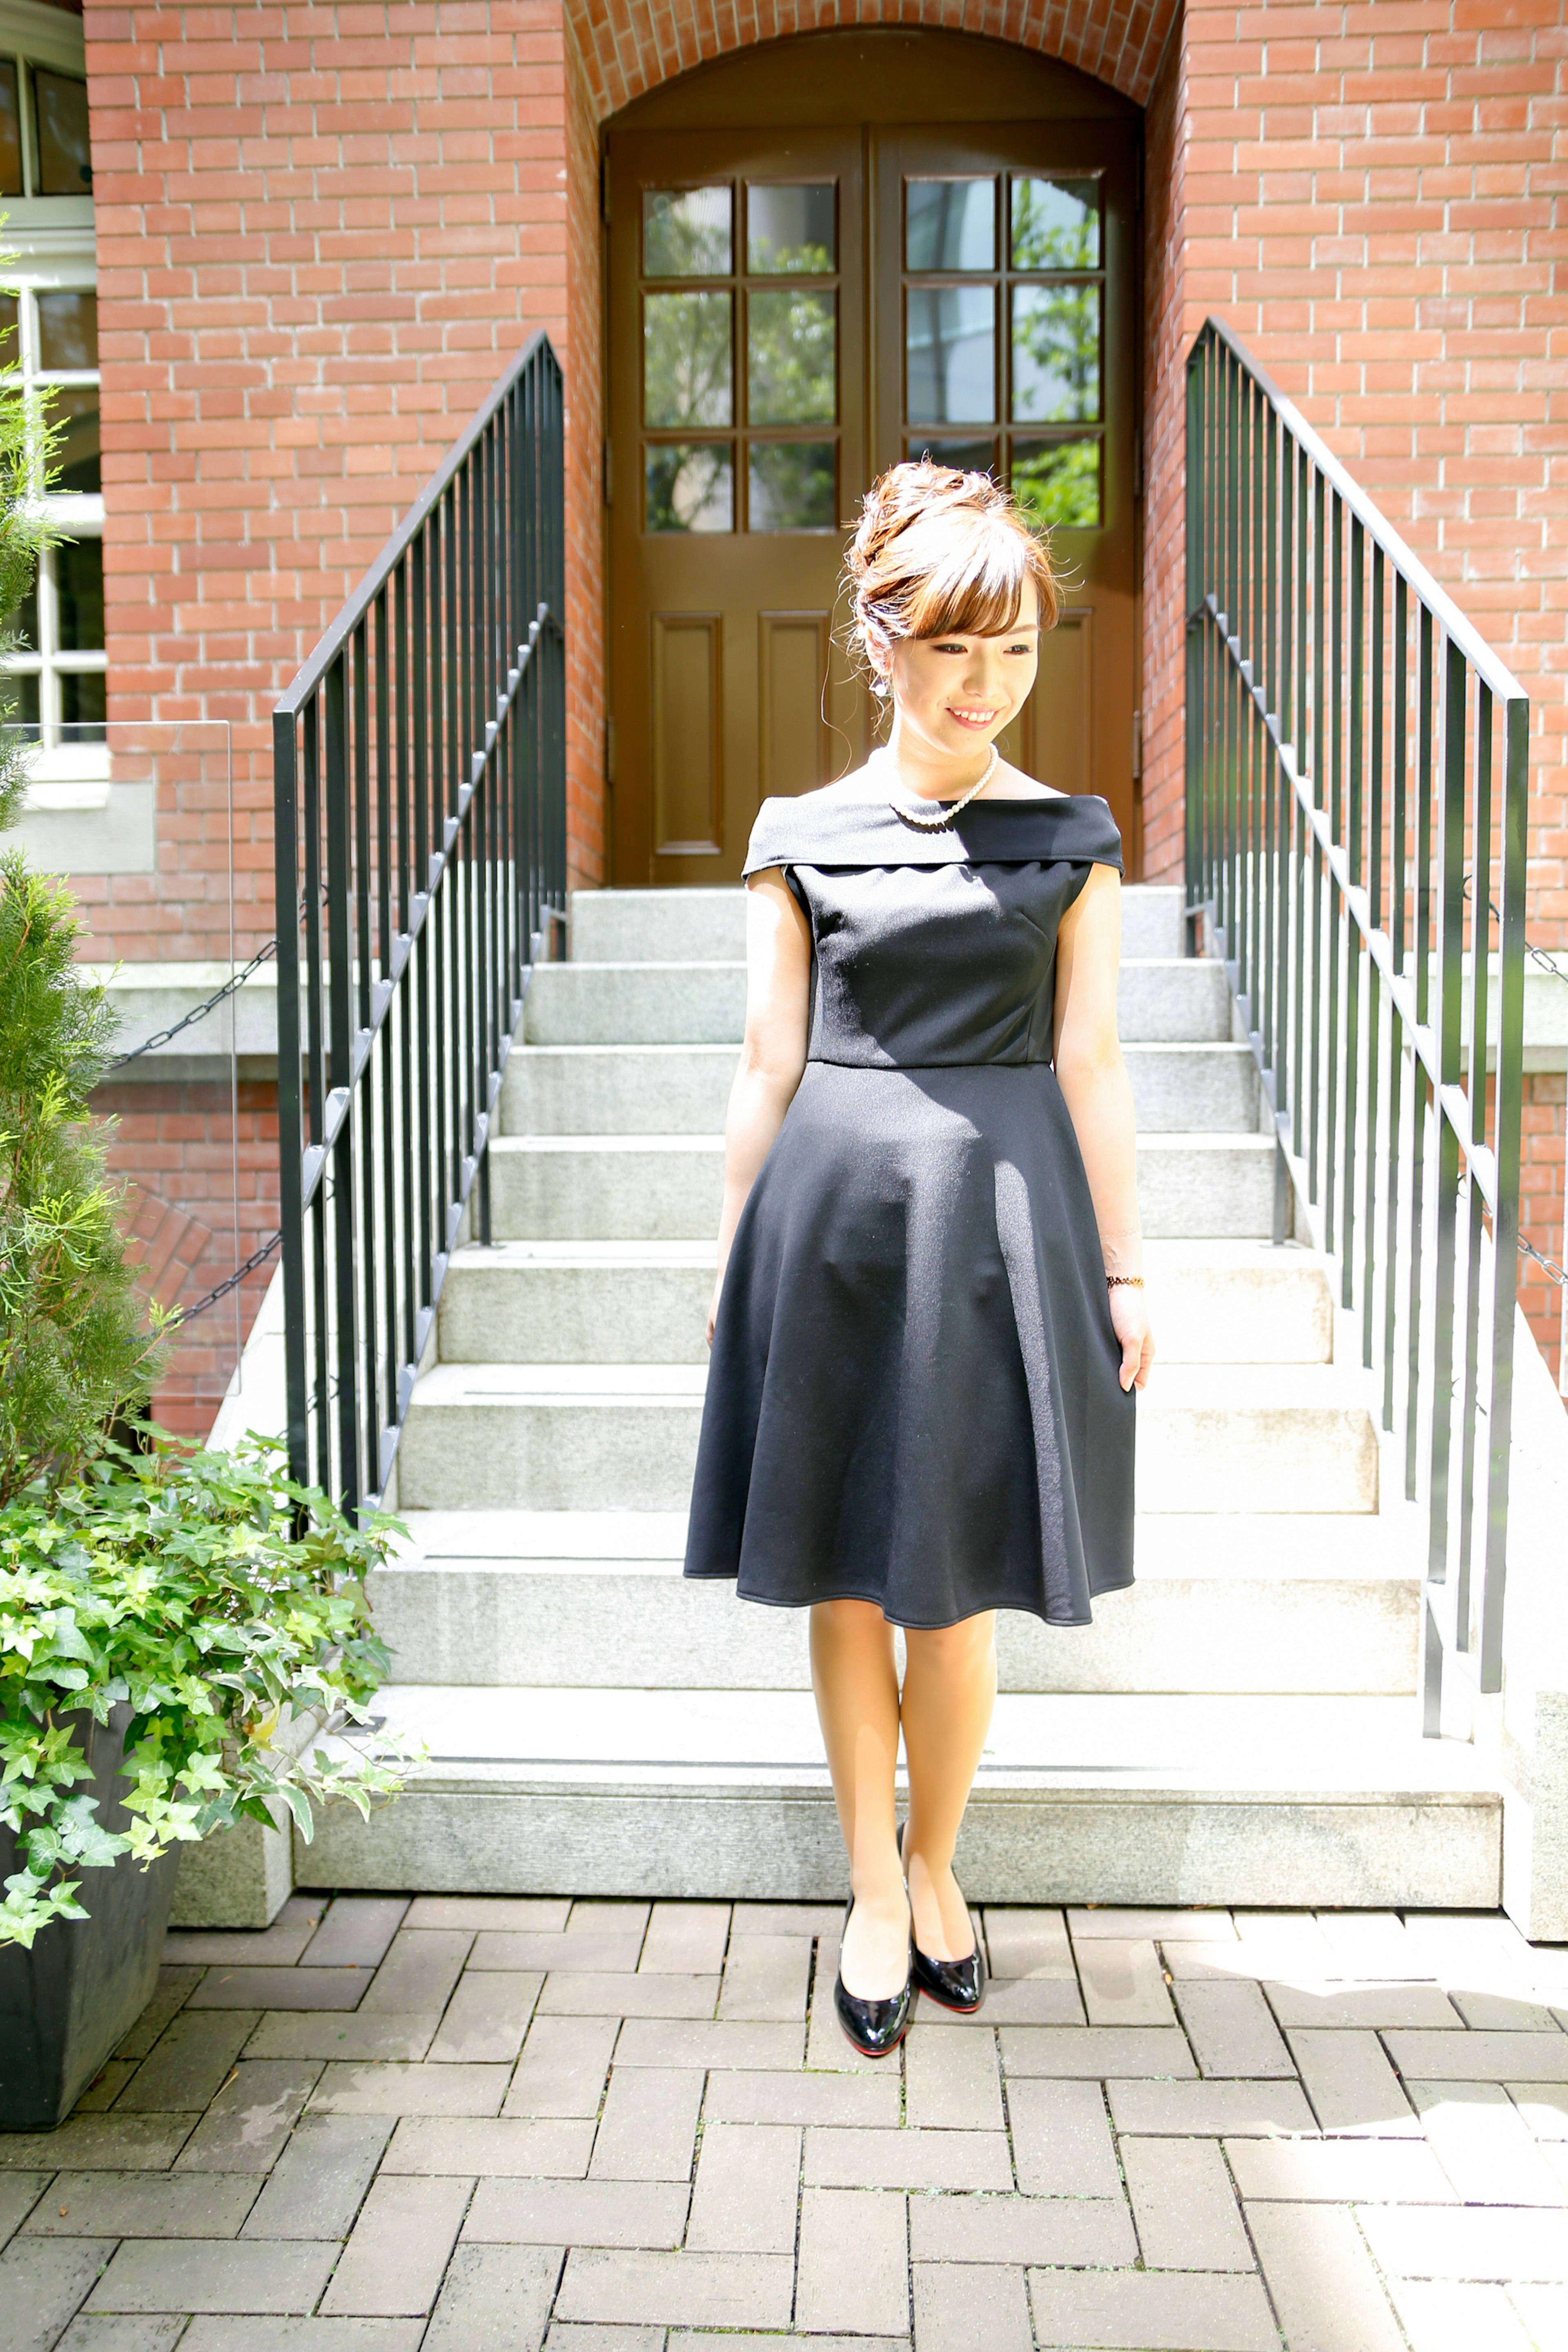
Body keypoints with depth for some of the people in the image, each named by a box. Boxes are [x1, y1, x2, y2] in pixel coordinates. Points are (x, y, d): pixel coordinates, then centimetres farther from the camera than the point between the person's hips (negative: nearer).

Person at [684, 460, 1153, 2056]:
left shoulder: (1071, 838, 4)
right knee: (846, 1576, 9)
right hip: (835, 1207, 0)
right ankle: (875, 1892, 27)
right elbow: (770, 1061, 5)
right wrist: (736, 1256, 5)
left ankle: (933, 1870, 31)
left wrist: (1121, 1264, 3)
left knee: (954, 1583, 7)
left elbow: (1090, 1059, 4)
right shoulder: (803, 840, 3)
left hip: (1001, 1215, 0)